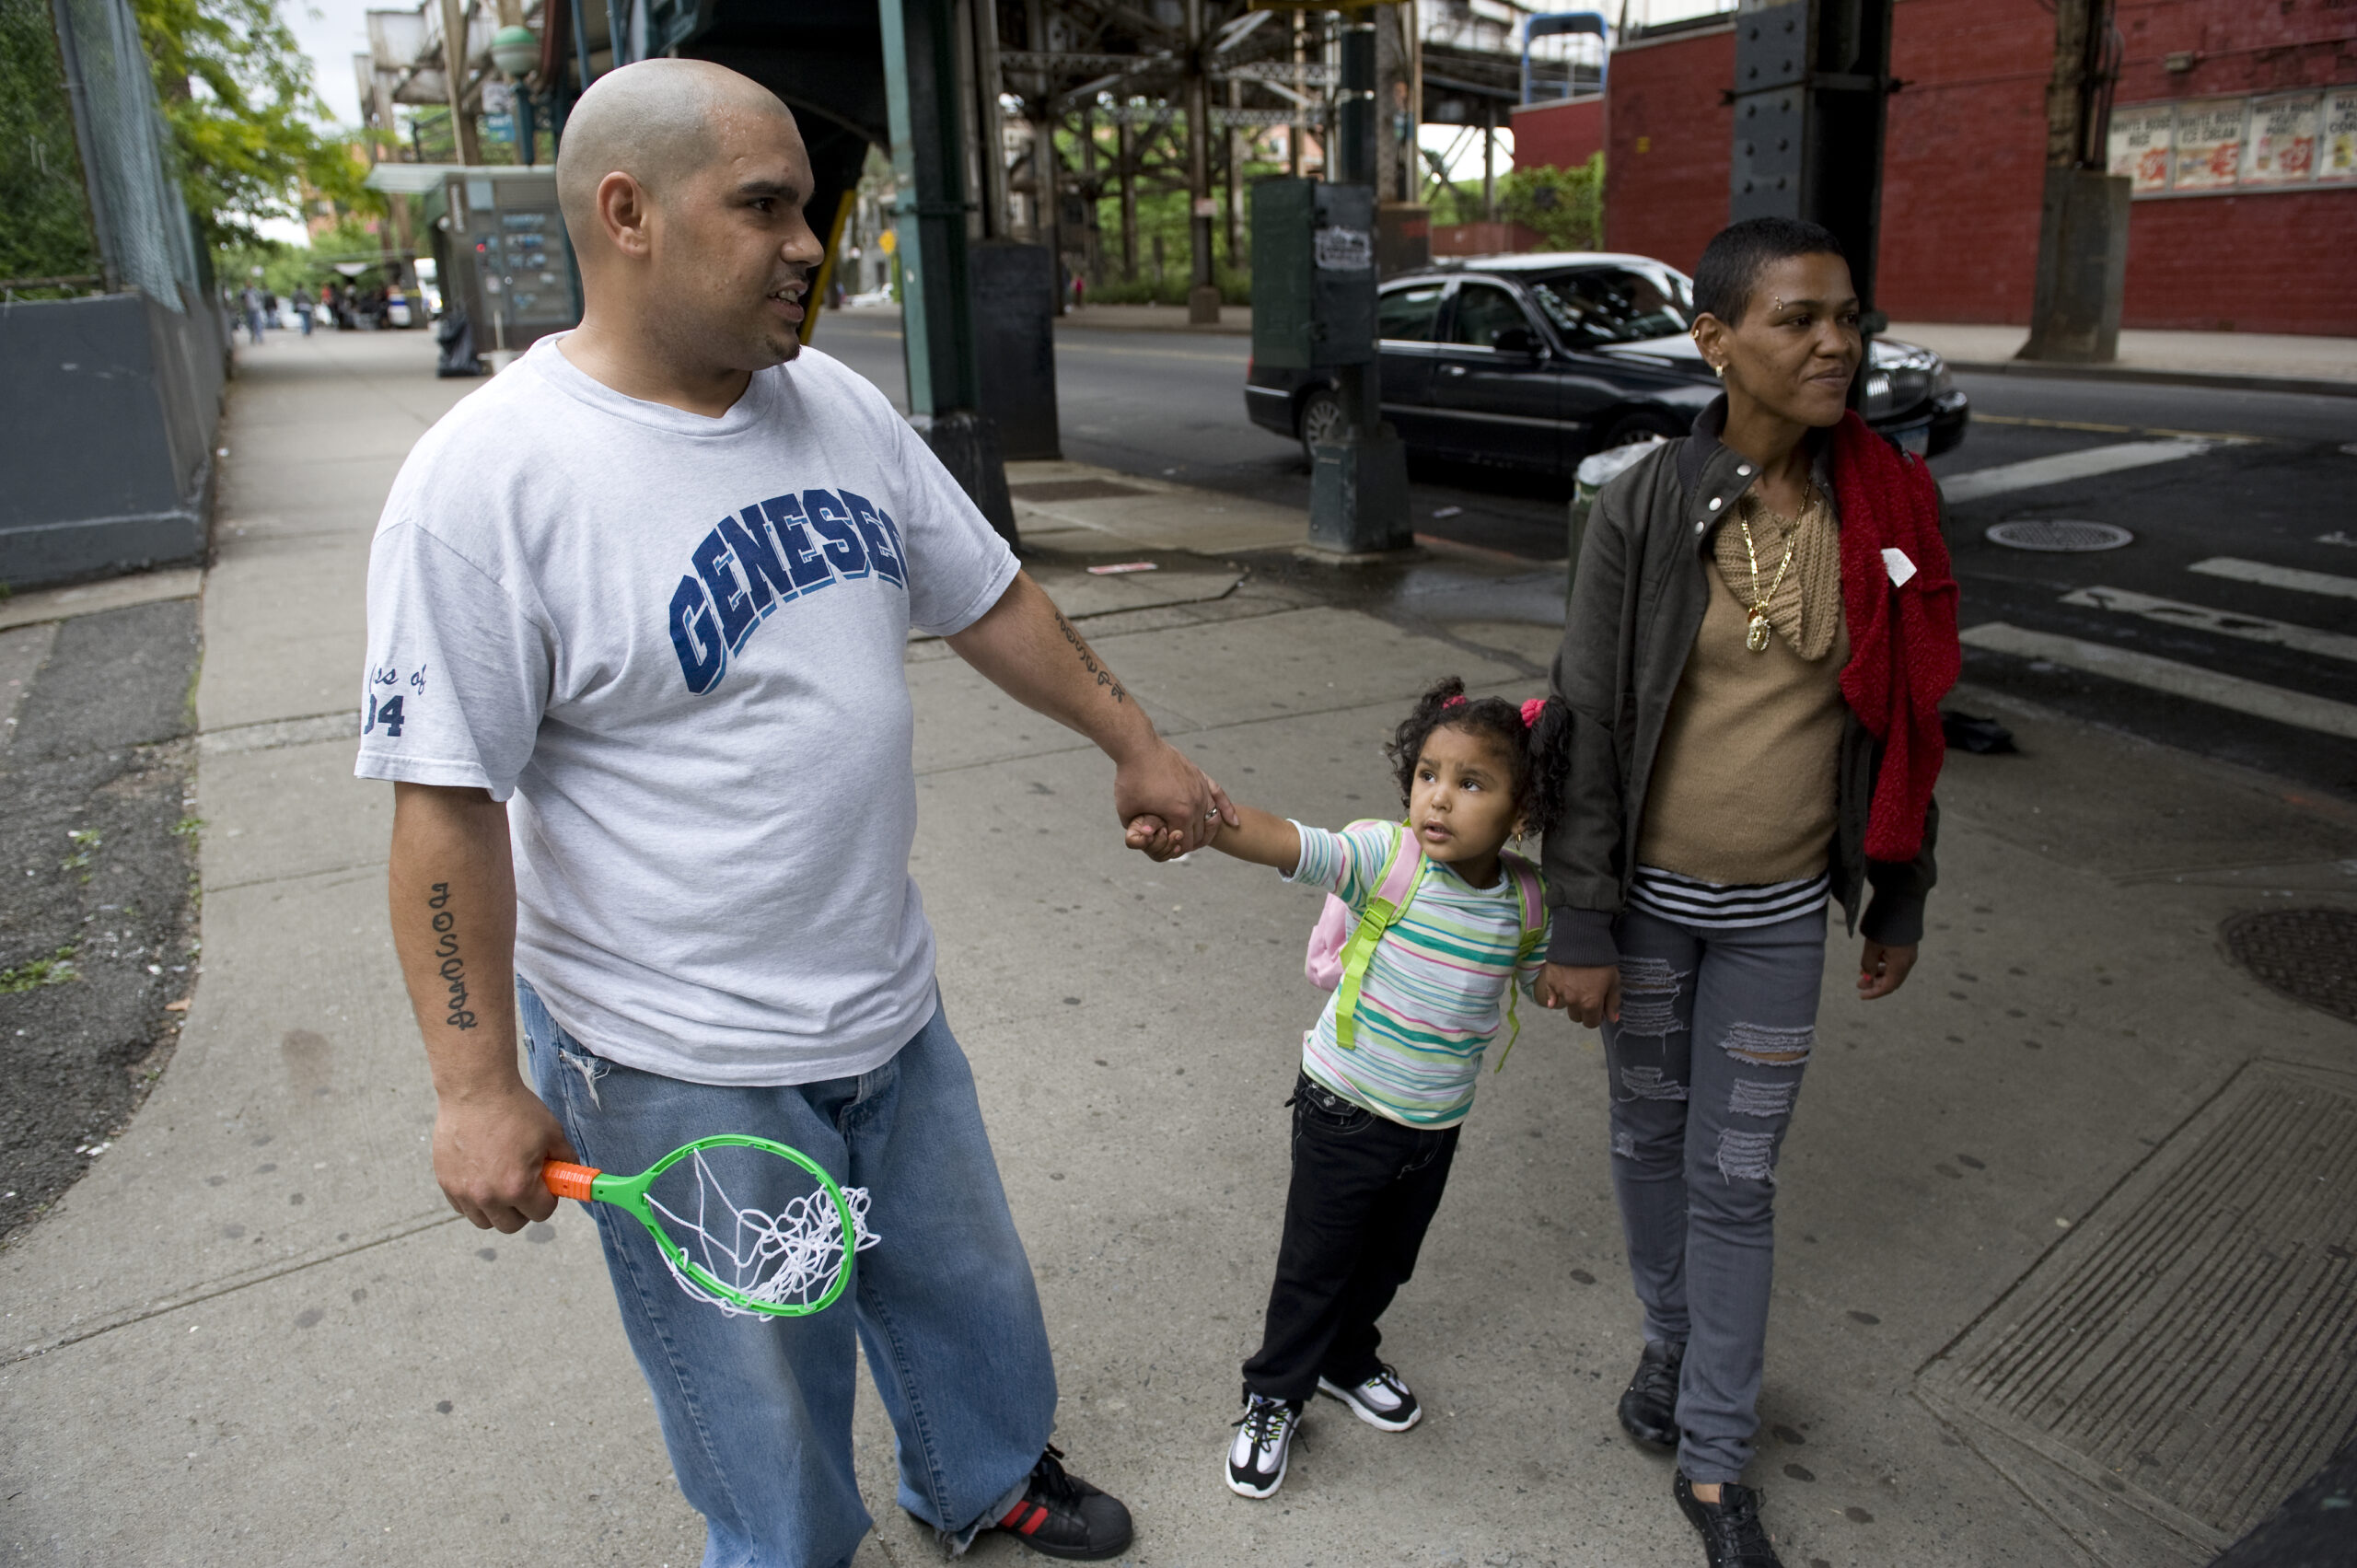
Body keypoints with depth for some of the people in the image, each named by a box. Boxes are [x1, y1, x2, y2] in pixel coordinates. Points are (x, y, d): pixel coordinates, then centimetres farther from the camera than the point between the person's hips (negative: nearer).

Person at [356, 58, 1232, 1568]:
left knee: (967, 1286, 27)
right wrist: (479, 1087, -16)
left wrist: (1137, 744, 14)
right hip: (678, 1071, -6)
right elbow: (448, 802, -18)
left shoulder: (841, 405, 0)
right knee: (767, 1407, 15)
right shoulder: (488, 477, -19)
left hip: (894, 1007, 7)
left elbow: (989, 596, 10)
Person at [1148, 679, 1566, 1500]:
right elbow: (1283, 843, -41)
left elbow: (1546, 978, 13)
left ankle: (1347, 1358, 53)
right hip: (1345, 1111, -4)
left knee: (1388, 1259, 25)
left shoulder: (1525, 899, -9)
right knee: (1315, 1262, 11)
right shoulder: (1386, 856, -24)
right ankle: (1272, 1398, 35)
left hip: (1437, 1123, 4)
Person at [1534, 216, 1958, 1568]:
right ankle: (1673, 1340, 45)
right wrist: (1579, 928, -10)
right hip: (1650, 899, -1)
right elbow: (1590, 724, -11)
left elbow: (1903, 714, 5)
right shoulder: (1645, 511, -13)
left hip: (1781, 913, 1)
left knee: (1737, 1178, 9)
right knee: (1651, 1138, 17)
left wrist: (1900, 901, 9)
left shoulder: (1882, 508, -5)